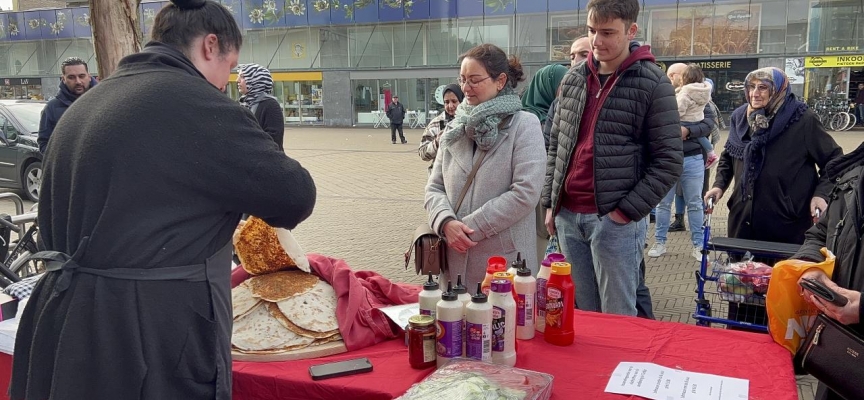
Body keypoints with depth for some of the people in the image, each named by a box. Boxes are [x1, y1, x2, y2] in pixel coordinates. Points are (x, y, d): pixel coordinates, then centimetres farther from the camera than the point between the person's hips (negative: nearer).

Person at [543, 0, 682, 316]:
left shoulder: (652, 84, -7)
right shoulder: (573, 78, 10)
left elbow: (668, 162, -8)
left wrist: (627, 211, -12)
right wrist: (550, 203, 9)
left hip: (616, 220, -5)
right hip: (567, 216, 5)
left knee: (617, 318, 5)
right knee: (580, 312, 16)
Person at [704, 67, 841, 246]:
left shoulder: (803, 120, -9)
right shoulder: (739, 117, 6)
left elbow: (834, 159, -2)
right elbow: (727, 157, 20)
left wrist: (822, 194, -14)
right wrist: (719, 185, 6)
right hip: (743, 218, 5)